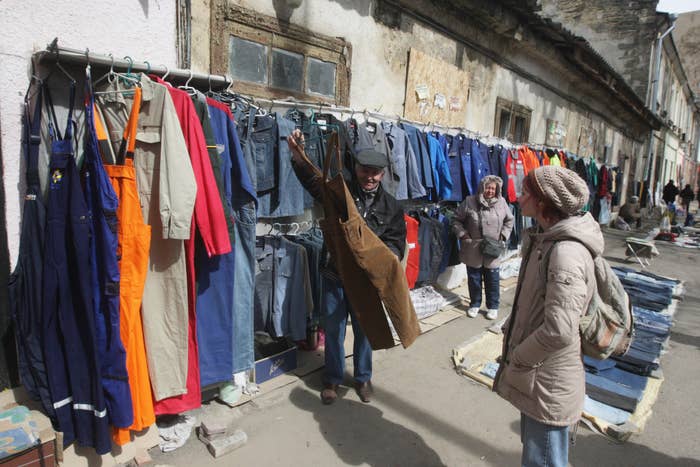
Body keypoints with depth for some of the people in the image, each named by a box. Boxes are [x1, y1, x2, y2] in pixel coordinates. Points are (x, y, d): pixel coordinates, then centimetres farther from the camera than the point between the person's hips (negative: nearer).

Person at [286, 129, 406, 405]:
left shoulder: (391, 206, 2)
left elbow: (397, 241, 1)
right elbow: (312, 180, -19)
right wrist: (298, 156, -39)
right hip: (335, 275, -1)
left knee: (364, 330, 15)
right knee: (333, 330, 11)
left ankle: (363, 377, 38)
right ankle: (332, 379, 33)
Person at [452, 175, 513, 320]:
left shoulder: (501, 202, 0)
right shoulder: (469, 202, -7)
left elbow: (509, 221, 13)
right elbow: (456, 220, 0)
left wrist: (503, 236, 2)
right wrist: (464, 235, -9)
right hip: (473, 249, -1)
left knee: (492, 279, 8)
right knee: (474, 278, 11)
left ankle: (493, 306, 24)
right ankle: (475, 304, 28)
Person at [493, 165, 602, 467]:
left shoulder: (567, 253, -27)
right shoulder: (546, 239, 4)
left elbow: (559, 330, -31)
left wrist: (517, 358, -17)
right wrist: (511, 330, 6)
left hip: (548, 382, -9)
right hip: (537, 373, 9)